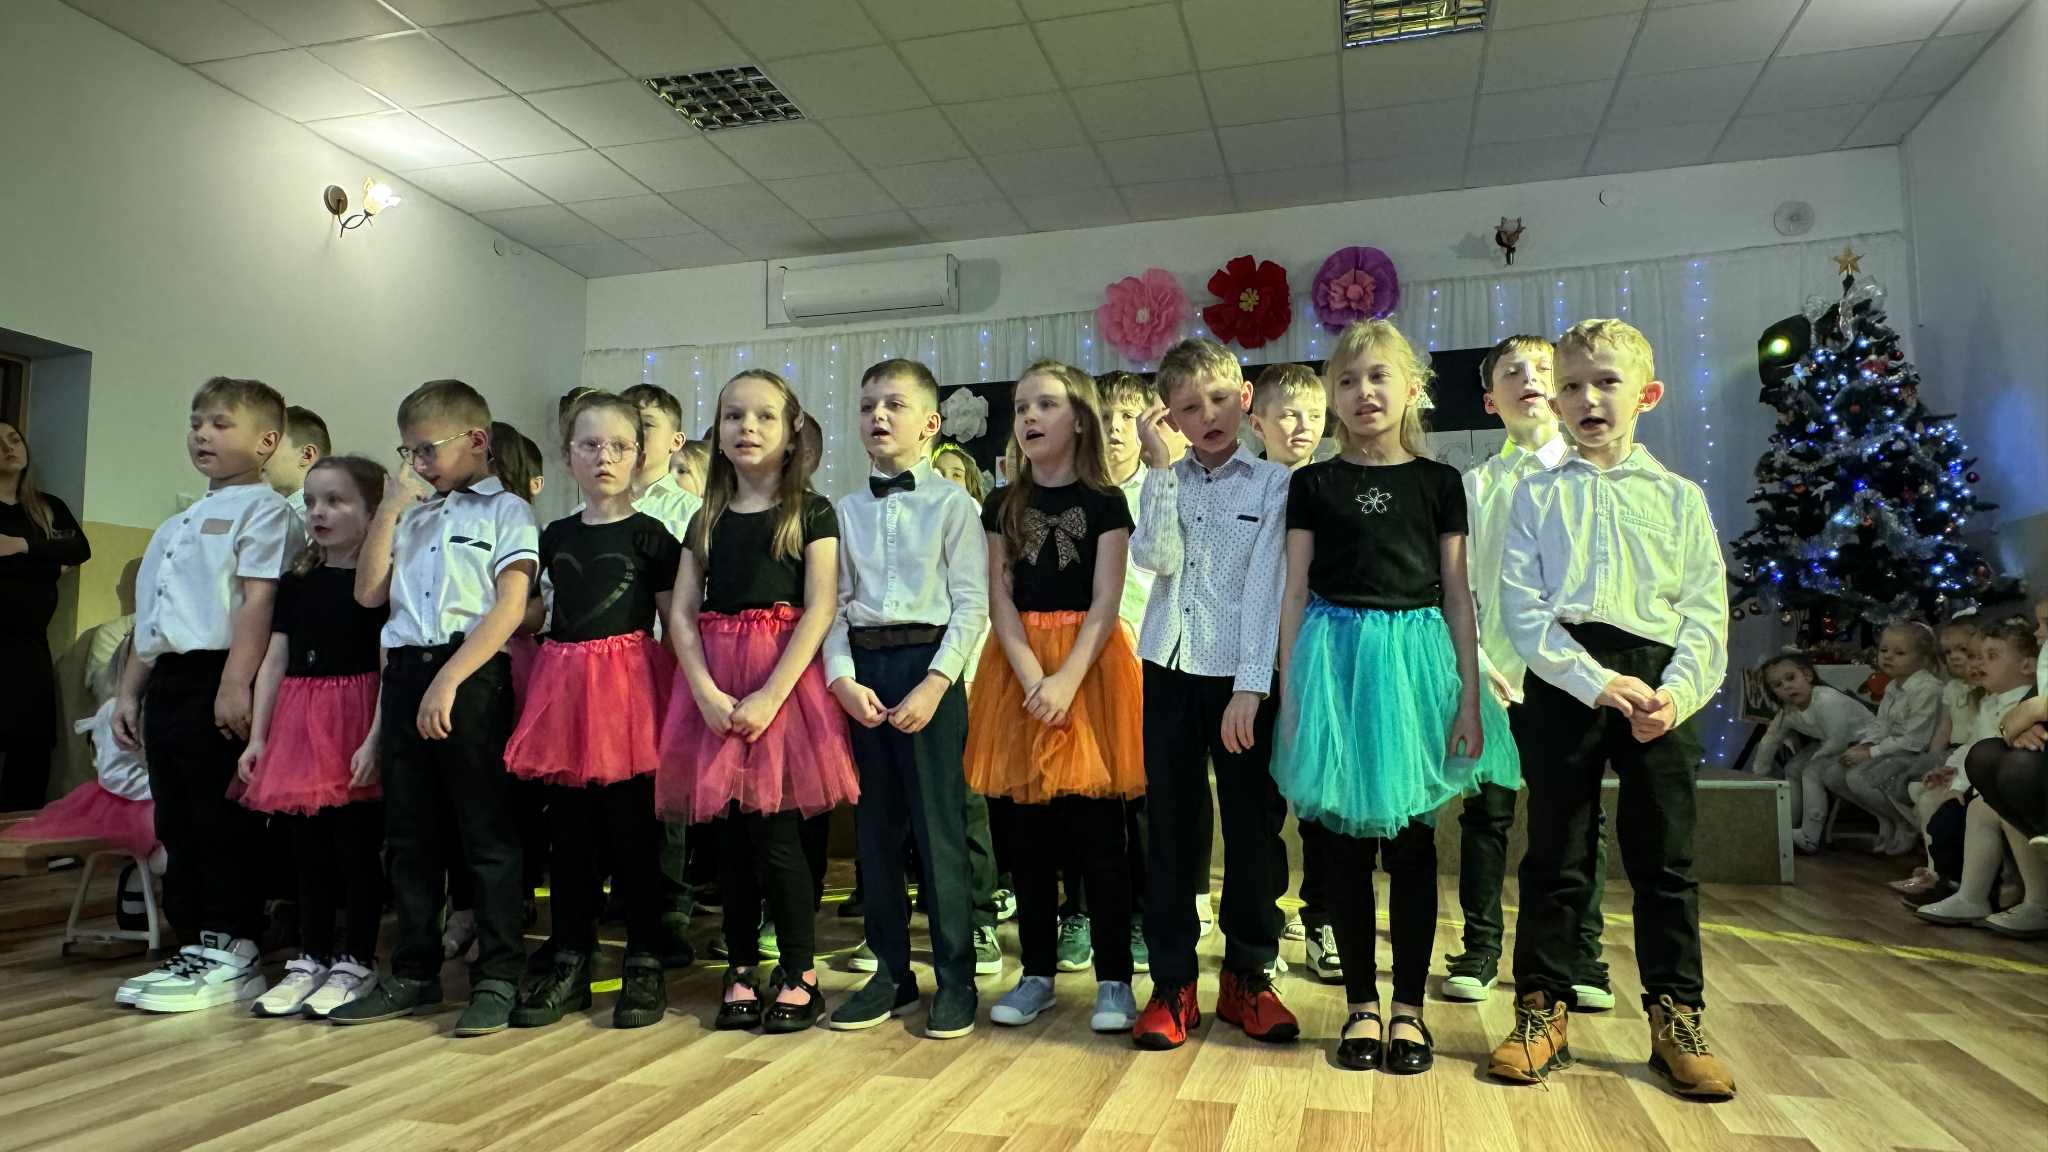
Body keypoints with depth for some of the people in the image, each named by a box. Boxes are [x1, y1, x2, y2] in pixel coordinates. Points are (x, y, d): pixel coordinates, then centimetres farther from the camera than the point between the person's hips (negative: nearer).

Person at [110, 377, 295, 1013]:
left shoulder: (262, 508, -4)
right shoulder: (180, 522, 23)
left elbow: (259, 598, -15)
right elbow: (152, 615, 24)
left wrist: (235, 683, -22)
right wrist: (131, 691, 20)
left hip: (218, 680, -9)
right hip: (168, 681, 9)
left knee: (223, 822, -5)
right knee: (176, 823, 10)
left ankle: (231, 953, 2)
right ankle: (198, 944, 19)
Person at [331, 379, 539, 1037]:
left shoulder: (504, 510, 1)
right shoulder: (409, 516, 19)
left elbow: (510, 607, -10)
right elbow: (369, 592, 11)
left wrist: (449, 679, -17)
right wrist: (391, 508, 6)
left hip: (472, 675, -6)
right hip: (406, 673, 6)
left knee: (487, 831, -2)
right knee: (411, 832, 11)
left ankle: (498, 977, 5)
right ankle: (414, 974, 23)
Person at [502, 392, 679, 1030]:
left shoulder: (650, 536, -1)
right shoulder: (555, 536, 12)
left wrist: (679, 696, -12)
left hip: (629, 682, -4)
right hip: (563, 684, 5)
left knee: (632, 828, 0)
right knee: (569, 832, 9)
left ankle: (643, 963, 11)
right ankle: (570, 962, 20)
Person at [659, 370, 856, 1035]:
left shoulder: (811, 513, 1)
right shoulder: (707, 520, 13)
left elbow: (819, 610, -8)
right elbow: (681, 614, 6)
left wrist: (770, 695, -17)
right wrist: (706, 692, -10)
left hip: (784, 678, -4)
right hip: (715, 687, 4)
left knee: (774, 832, -6)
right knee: (730, 834, 6)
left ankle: (800, 974, 10)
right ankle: (742, 970, 20)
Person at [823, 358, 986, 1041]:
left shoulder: (953, 505, -1)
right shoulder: (848, 511, 11)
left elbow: (972, 604, -6)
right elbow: (835, 604, 7)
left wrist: (935, 683, -15)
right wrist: (844, 678, -7)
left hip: (929, 669, -4)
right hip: (862, 674, 4)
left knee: (939, 827, -2)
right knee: (876, 827, 10)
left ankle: (956, 979, 11)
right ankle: (890, 972, 23)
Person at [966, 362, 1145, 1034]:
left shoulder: (1104, 502, 0)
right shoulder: (1003, 505, 9)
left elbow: (1104, 606, -7)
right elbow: (1001, 601, 1)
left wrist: (1067, 681, -19)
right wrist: (1033, 679, -13)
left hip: (1089, 664, -3)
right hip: (1019, 666, 3)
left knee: (1097, 831, -2)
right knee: (1031, 832, 7)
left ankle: (1114, 978, 8)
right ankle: (1037, 972, 18)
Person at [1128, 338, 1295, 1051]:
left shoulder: (1273, 483, 1)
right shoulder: (1165, 480, 10)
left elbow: (1265, 585, -7)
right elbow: (1156, 559, -7)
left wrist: (1250, 686, -13)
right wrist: (1163, 468, -10)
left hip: (1242, 678, -2)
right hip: (1170, 671, 2)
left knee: (1255, 828, 5)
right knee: (1171, 829, 6)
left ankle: (1248, 978, 22)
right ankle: (1172, 986, 16)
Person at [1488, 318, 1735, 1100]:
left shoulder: (1678, 497, 10)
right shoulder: (1538, 495, 6)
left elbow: (1706, 610, 4)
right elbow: (1522, 607, -4)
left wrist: (1676, 692, -12)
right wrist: (1596, 682, -15)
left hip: (1661, 688, 1)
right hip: (1562, 684, -1)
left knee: (1664, 858, 8)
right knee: (1554, 855, 5)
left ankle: (1678, 1018, 21)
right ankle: (1543, 1012, 16)